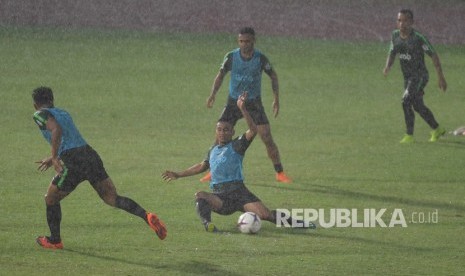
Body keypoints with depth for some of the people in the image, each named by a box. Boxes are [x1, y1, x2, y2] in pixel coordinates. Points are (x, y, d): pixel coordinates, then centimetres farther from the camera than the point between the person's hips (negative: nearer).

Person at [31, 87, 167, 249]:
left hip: (74, 163, -6)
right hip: (91, 154, 6)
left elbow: (56, 130, -18)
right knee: (112, 198, 4)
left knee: (51, 199, 17)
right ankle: (146, 216, -17)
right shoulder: (63, 113, 28)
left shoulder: (40, 115, 4)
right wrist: (53, 159, 49)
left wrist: (54, 158, -19)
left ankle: (54, 240, 29)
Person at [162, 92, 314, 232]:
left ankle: (294, 222, -2)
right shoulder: (213, 150, 21)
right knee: (200, 196, -30)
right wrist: (178, 174, 43)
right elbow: (202, 166, 39)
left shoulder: (237, 145, 4)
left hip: (239, 192, -4)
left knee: (265, 214, -21)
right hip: (219, 196, 4)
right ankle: (206, 223, -49)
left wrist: (243, 109, -22)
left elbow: (253, 130, -13)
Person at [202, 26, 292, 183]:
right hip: (233, 102, 2)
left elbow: (273, 76, 3)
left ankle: (280, 173, 2)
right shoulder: (231, 57, -9)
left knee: (267, 138, -9)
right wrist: (213, 94, -8)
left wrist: (276, 99, -2)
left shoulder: (260, 58, -12)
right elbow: (221, 75, 5)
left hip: (254, 103, -2)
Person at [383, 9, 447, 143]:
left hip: (420, 76, -7)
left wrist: (441, 77, -13)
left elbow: (434, 55, -12)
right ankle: (437, 130, 31)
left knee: (406, 102, -20)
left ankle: (409, 136, -10)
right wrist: (387, 66, -12)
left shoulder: (418, 38, -19)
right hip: (407, 77, 8)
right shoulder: (395, 35, 0)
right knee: (418, 106, 13)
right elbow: (392, 54, 11)